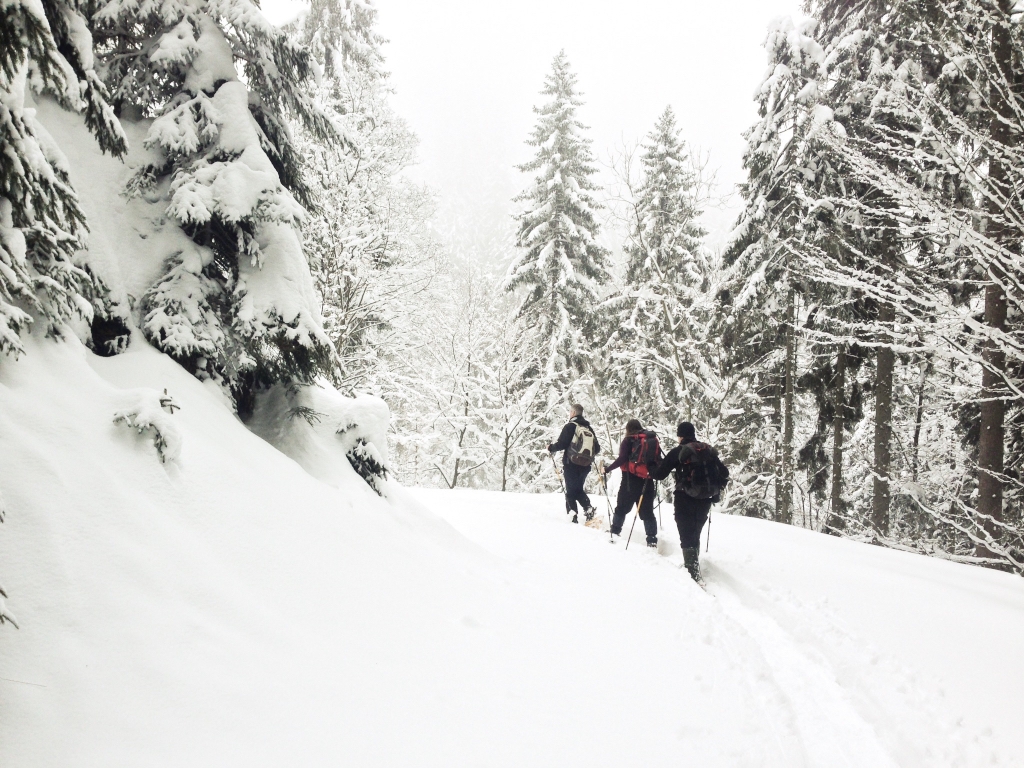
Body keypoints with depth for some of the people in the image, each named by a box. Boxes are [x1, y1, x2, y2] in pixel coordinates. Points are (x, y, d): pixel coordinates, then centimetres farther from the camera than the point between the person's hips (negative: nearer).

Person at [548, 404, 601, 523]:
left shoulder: (570, 427, -9)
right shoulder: (589, 428, 9)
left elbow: (561, 444, -15)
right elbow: (597, 448, 11)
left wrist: (550, 448, 4)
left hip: (571, 465, -5)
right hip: (585, 466, 5)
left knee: (570, 491, 3)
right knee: (579, 489, 19)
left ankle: (572, 514, -5)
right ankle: (589, 508, 0)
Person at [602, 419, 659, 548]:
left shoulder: (629, 440, -4)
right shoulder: (653, 439, 8)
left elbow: (622, 459, -14)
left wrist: (608, 469, -6)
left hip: (630, 479, -3)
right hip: (647, 481, 3)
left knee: (622, 507, 12)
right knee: (647, 511, 6)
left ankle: (615, 531, 18)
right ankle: (652, 539, -1)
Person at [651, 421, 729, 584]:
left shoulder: (678, 452, -4)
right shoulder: (709, 451, 10)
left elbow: (659, 474, -5)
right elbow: (724, 473, 11)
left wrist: (651, 471, 16)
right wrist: (716, 490, 25)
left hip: (685, 499, -5)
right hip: (705, 500, 5)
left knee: (687, 536, -4)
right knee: (695, 534, 21)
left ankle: (694, 573, -17)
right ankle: (693, 565, 29)